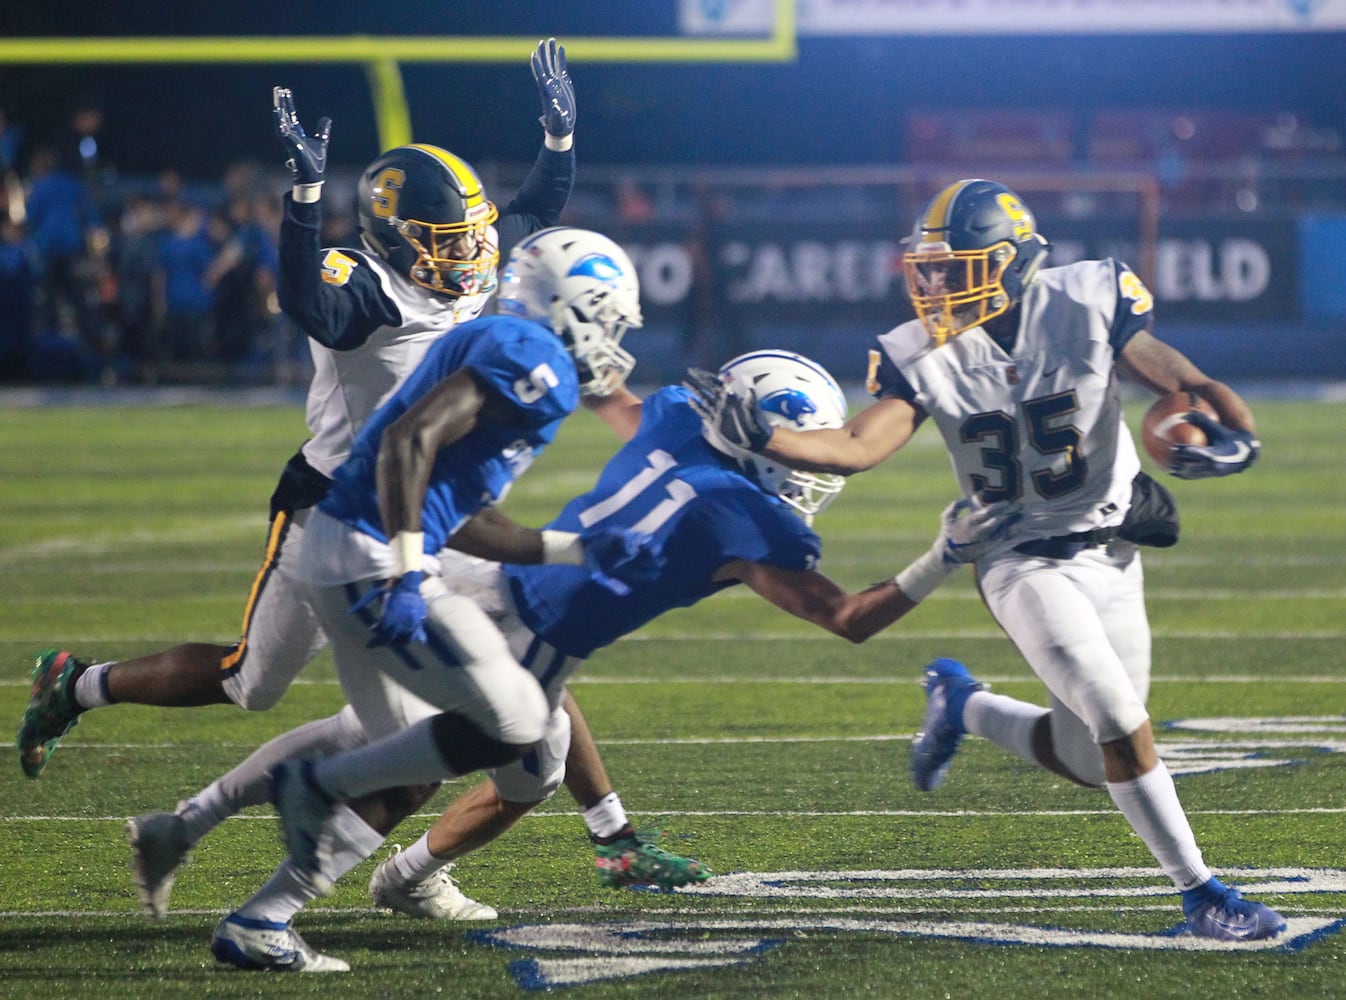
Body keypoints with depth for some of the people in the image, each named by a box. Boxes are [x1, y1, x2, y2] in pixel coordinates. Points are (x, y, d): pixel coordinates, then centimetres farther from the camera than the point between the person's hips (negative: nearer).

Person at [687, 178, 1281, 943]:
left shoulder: (1087, 306, -13)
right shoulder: (924, 357, -11)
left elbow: (1188, 385, -11)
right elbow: (857, 448, -19)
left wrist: (1232, 437, -32)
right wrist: (759, 436, -34)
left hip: (1111, 554, 2)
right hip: (1024, 564, -2)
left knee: (1090, 761, 7)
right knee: (1123, 726, -18)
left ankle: (964, 706, 33)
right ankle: (1200, 892, -5)